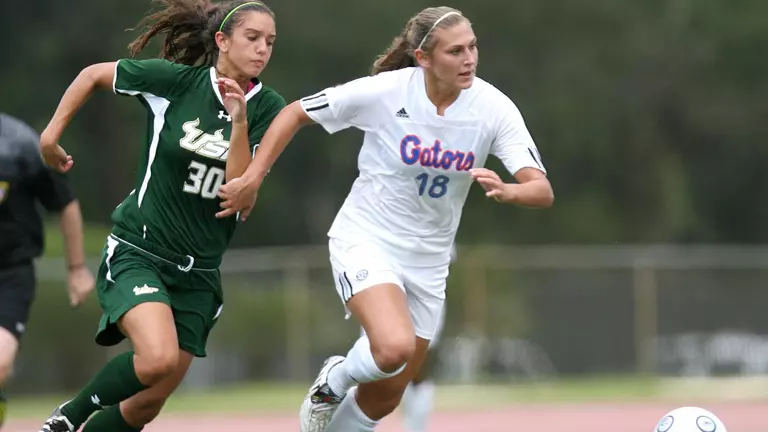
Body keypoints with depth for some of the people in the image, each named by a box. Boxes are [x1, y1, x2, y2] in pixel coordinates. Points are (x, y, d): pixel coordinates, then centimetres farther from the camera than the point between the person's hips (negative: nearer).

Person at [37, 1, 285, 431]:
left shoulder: (267, 109, -4)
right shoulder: (175, 80, -10)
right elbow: (94, 74, 5)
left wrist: (239, 122, -25)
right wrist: (51, 134, 7)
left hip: (198, 273, 4)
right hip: (138, 251, -4)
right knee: (160, 358, -28)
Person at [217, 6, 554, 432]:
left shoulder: (493, 107, -13)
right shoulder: (383, 92, -19)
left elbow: (542, 190, -19)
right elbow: (294, 113, -5)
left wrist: (505, 191, -41)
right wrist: (251, 178, -9)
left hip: (427, 260, 4)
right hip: (366, 241, -4)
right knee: (395, 348, -30)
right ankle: (334, 380, 4)